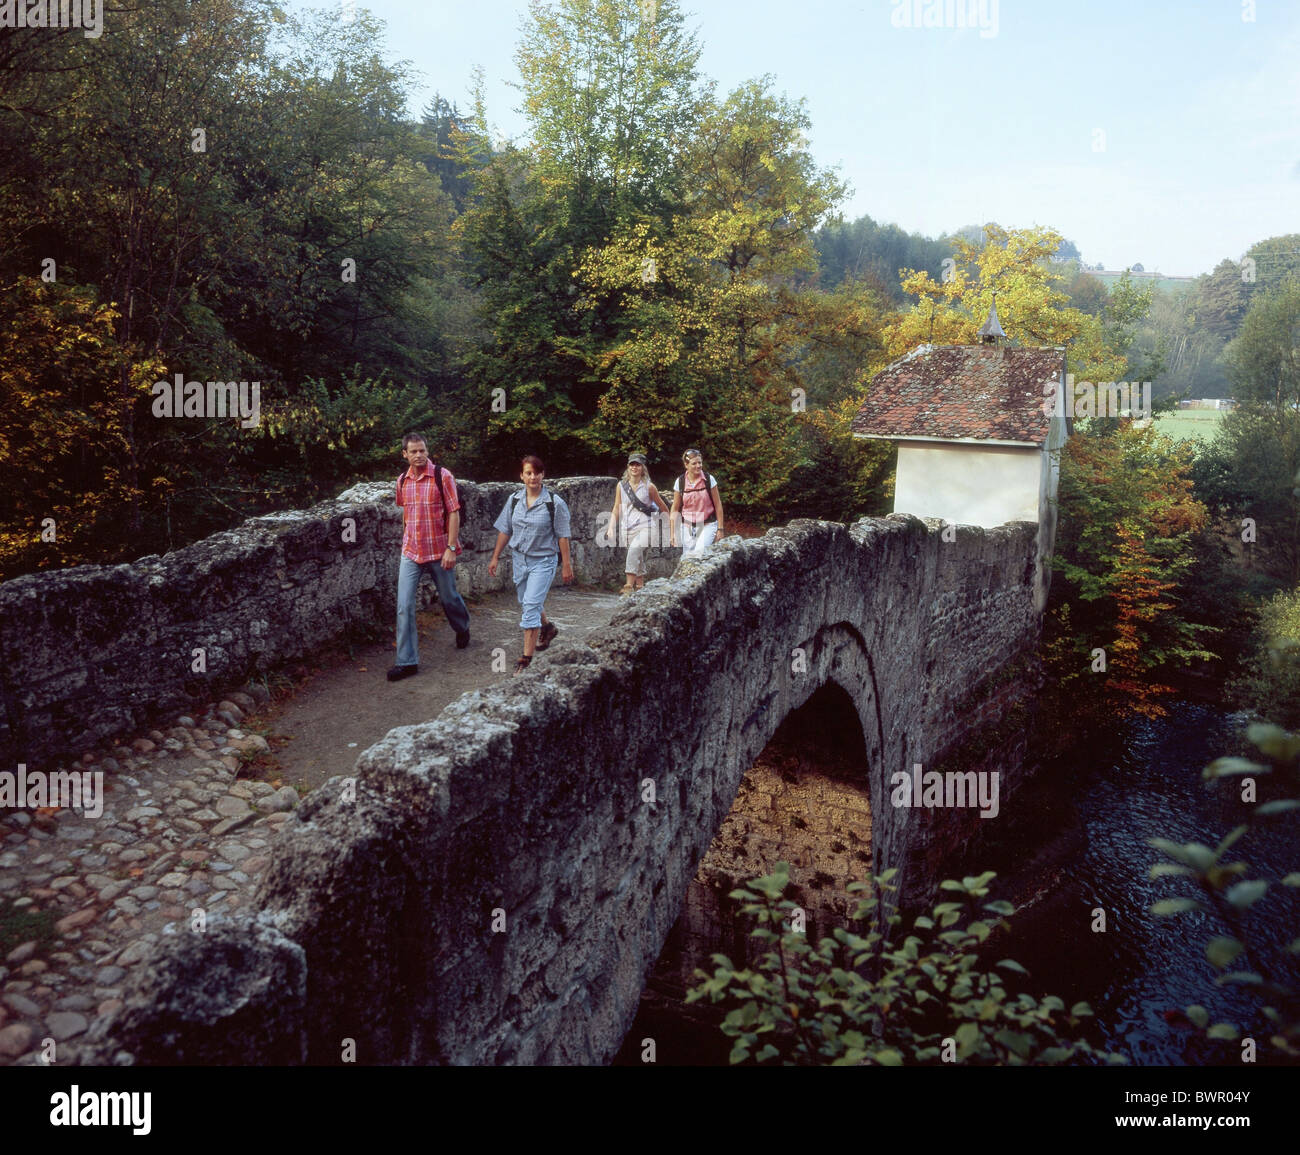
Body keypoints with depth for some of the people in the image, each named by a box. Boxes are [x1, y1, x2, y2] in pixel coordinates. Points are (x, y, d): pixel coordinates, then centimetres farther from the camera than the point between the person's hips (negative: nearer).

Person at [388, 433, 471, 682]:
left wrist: (451, 548, -16)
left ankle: (462, 629, 46)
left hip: (440, 551, -3)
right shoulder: (402, 481, 5)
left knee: (449, 597, 14)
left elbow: (454, 513, -11)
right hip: (410, 552, 3)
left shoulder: (442, 476, -10)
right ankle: (407, 661, 0)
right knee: (404, 606, -6)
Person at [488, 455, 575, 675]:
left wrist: (566, 564, -6)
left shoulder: (555, 503, -10)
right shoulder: (514, 500, 2)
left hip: (543, 560, -5)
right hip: (519, 559, 6)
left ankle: (526, 659, -11)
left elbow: (562, 536, -7)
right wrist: (495, 557, 9)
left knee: (531, 605, -14)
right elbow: (505, 531, 9)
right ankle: (547, 627, 52)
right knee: (527, 603, 21)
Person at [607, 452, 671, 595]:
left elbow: (662, 506, 11)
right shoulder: (621, 486, 7)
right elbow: (616, 509, 10)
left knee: (634, 550, -28)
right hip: (628, 528, 4)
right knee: (638, 561, 9)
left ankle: (629, 585, -33)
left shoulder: (649, 486, -1)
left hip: (645, 527, -4)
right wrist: (611, 528, 0)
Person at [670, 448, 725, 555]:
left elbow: (718, 505, 0)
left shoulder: (709, 479, -7)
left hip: (707, 525, -2)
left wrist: (720, 528, -1)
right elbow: (675, 509, 3)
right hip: (688, 526, 2)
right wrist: (672, 532, -1)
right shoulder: (680, 482, -3)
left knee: (700, 553, -22)